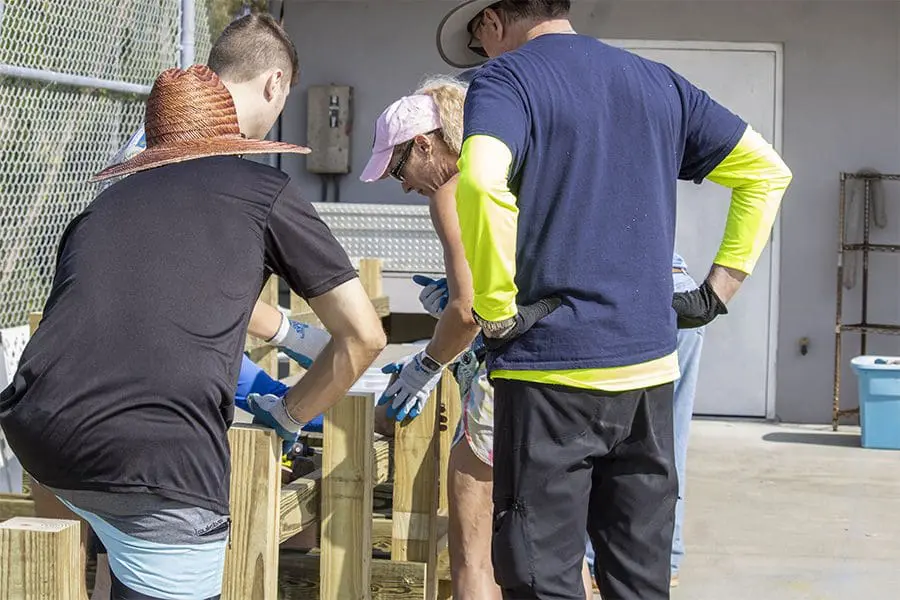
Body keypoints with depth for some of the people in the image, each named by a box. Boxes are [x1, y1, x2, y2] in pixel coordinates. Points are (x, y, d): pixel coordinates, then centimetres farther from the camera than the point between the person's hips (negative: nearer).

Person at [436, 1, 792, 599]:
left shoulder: (505, 78, -4)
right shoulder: (657, 82, 14)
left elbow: (480, 181, -25)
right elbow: (767, 172, 18)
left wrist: (496, 313, -15)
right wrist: (719, 288, 14)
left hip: (551, 367, -6)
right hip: (650, 368, 6)